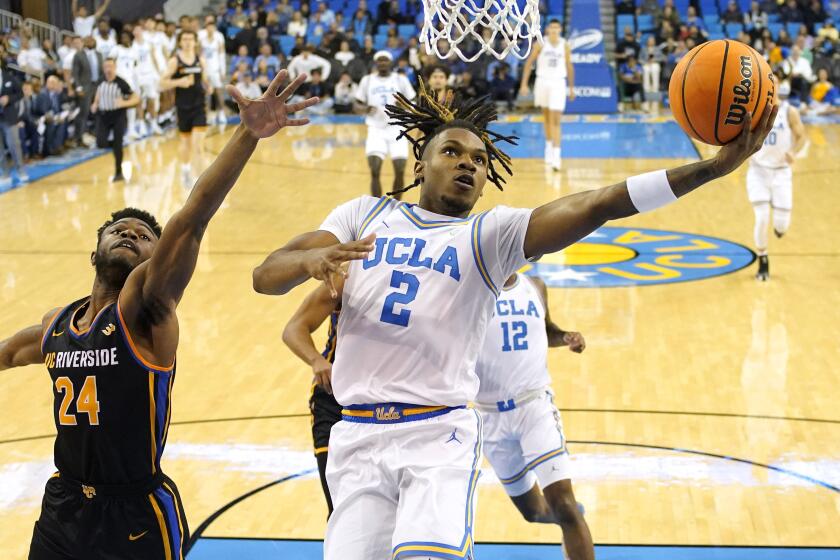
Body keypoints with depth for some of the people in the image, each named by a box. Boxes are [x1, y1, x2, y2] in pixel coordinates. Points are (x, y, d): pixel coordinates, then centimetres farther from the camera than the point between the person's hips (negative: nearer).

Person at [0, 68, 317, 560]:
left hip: (137, 518, -6)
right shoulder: (56, 325, 7)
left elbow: (192, 220, -26)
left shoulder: (146, 306, -11)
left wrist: (248, 137, -40)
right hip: (63, 512, 6)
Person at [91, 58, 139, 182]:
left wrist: (124, 103, -26)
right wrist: (95, 104, 7)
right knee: (101, 144, -9)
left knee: (117, 145, -2)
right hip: (103, 116, 4)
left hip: (118, 116, -4)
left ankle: (118, 173, 12)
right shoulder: (101, 82, 1)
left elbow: (136, 98, -10)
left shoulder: (121, 83, -12)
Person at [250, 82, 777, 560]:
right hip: (357, 437, 3)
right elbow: (265, 275, 6)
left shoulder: (490, 235, 7)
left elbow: (595, 206, -8)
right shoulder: (365, 214, 13)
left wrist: (712, 167, -21)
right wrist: (312, 258, -19)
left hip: (439, 436, -2)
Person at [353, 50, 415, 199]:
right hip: (376, 130, 0)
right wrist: (366, 109, -13)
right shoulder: (367, 81, 7)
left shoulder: (401, 80, 5)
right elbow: (357, 107, 9)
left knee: (400, 172, -7)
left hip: (397, 129, 0)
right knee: (375, 172, -14)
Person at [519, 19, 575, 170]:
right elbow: (529, 63, 1)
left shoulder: (565, 46, 0)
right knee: (546, 116, 14)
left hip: (558, 84, -1)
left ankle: (556, 154, -16)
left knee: (555, 120, -10)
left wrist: (571, 87, 12)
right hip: (543, 82, 1)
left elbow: (569, 67, 10)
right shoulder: (541, 44, -3)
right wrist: (524, 84, -5)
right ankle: (549, 145, 34)